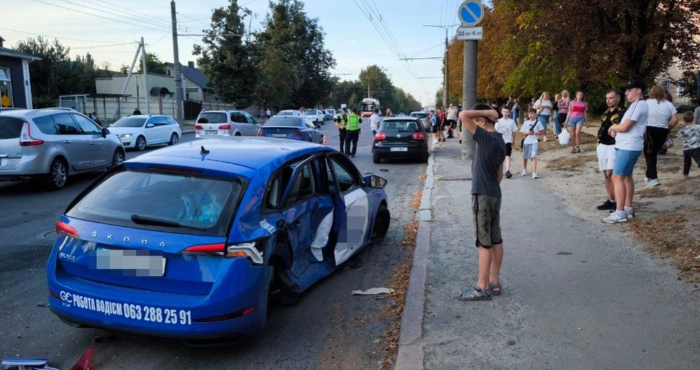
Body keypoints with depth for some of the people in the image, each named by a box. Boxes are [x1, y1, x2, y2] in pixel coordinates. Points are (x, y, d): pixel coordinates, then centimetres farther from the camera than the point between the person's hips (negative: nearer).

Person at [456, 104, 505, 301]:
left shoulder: (486, 138, -17)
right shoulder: (500, 141, 10)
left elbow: (463, 115, -24)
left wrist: (485, 112, -13)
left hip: (482, 195, -9)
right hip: (494, 194, 9)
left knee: (484, 243, -3)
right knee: (495, 240, 12)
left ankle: (482, 288, 4)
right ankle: (494, 283, 21)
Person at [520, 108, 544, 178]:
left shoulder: (538, 122, 1)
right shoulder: (526, 122, 6)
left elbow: (542, 131, 3)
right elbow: (522, 131, 7)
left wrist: (536, 133, -15)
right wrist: (527, 133, -13)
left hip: (534, 141, -3)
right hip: (526, 141, 3)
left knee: (534, 157, -15)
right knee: (525, 157, 15)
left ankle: (534, 173, -17)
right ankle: (524, 170, 39)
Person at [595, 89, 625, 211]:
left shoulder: (622, 112, -6)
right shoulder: (605, 113, 16)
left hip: (614, 147, -7)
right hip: (602, 146, 7)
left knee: (610, 174, -12)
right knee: (606, 175, 9)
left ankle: (617, 201, -3)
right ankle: (610, 200, 17)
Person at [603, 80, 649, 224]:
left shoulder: (639, 105, -16)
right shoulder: (636, 105, 18)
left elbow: (625, 127, -22)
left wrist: (612, 127, -2)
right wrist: (616, 130, 2)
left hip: (629, 147, -11)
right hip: (627, 146, 11)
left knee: (617, 177, -12)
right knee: (626, 176, 16)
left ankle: (620, 213, -12)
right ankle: (628, 208, 25)